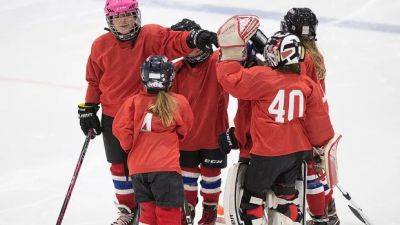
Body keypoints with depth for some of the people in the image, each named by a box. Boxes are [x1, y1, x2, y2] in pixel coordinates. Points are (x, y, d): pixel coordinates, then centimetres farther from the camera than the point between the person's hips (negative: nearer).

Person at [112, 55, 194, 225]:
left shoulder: (133, 102, -4)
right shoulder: (179, 103, -5)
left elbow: (120, 128, -3)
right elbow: (184, 131, 10)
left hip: (138, 165, 3)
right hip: (166, 166, -3)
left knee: (147, 209, 15)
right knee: (169, 211, 1)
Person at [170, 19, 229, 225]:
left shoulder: (218, 63, -14)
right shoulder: (178, 70, -6)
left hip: (213, 133, -2)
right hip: (186, 136, 2)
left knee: (210, 173, 14)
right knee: (188, 172, 18)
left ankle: (210, 208, 35)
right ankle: (188, 206, 37)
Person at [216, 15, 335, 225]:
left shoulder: (262, 77, -18)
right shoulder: (307, 84, -3)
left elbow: (232, 80, -17)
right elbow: (318, 119, 1)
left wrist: (229, 54, -4)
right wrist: (324, 144, 14)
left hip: (268, 153, -5)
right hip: (298, 151, 5)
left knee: (253, 195, 10)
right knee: (285, 192, 23)